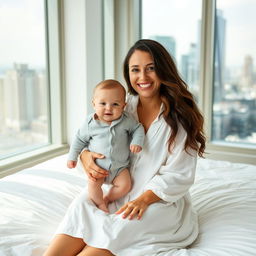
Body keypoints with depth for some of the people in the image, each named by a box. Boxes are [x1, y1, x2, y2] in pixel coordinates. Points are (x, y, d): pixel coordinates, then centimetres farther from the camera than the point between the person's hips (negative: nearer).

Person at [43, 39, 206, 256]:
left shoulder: (179, 116, -9)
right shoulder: (124, 108, 5)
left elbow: (179, 175, -10)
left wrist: (144, 199, -23)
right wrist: (85, 155, -11)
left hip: (162, 201, -3)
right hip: (121, 195, 4)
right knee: (84, 203, -26)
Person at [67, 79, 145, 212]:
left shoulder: (127, 120, -11)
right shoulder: (90, 123, -10)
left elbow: (138, 128, 4)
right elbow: (80, 139, 2)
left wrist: (136, 142, -14)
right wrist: (72, 156, 4)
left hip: (120, 165, 1)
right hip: (97, 164, -1)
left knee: (125, 185, -12)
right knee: (93, 183, -20)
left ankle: (107, 199, 14)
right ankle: (100, 204, 7)